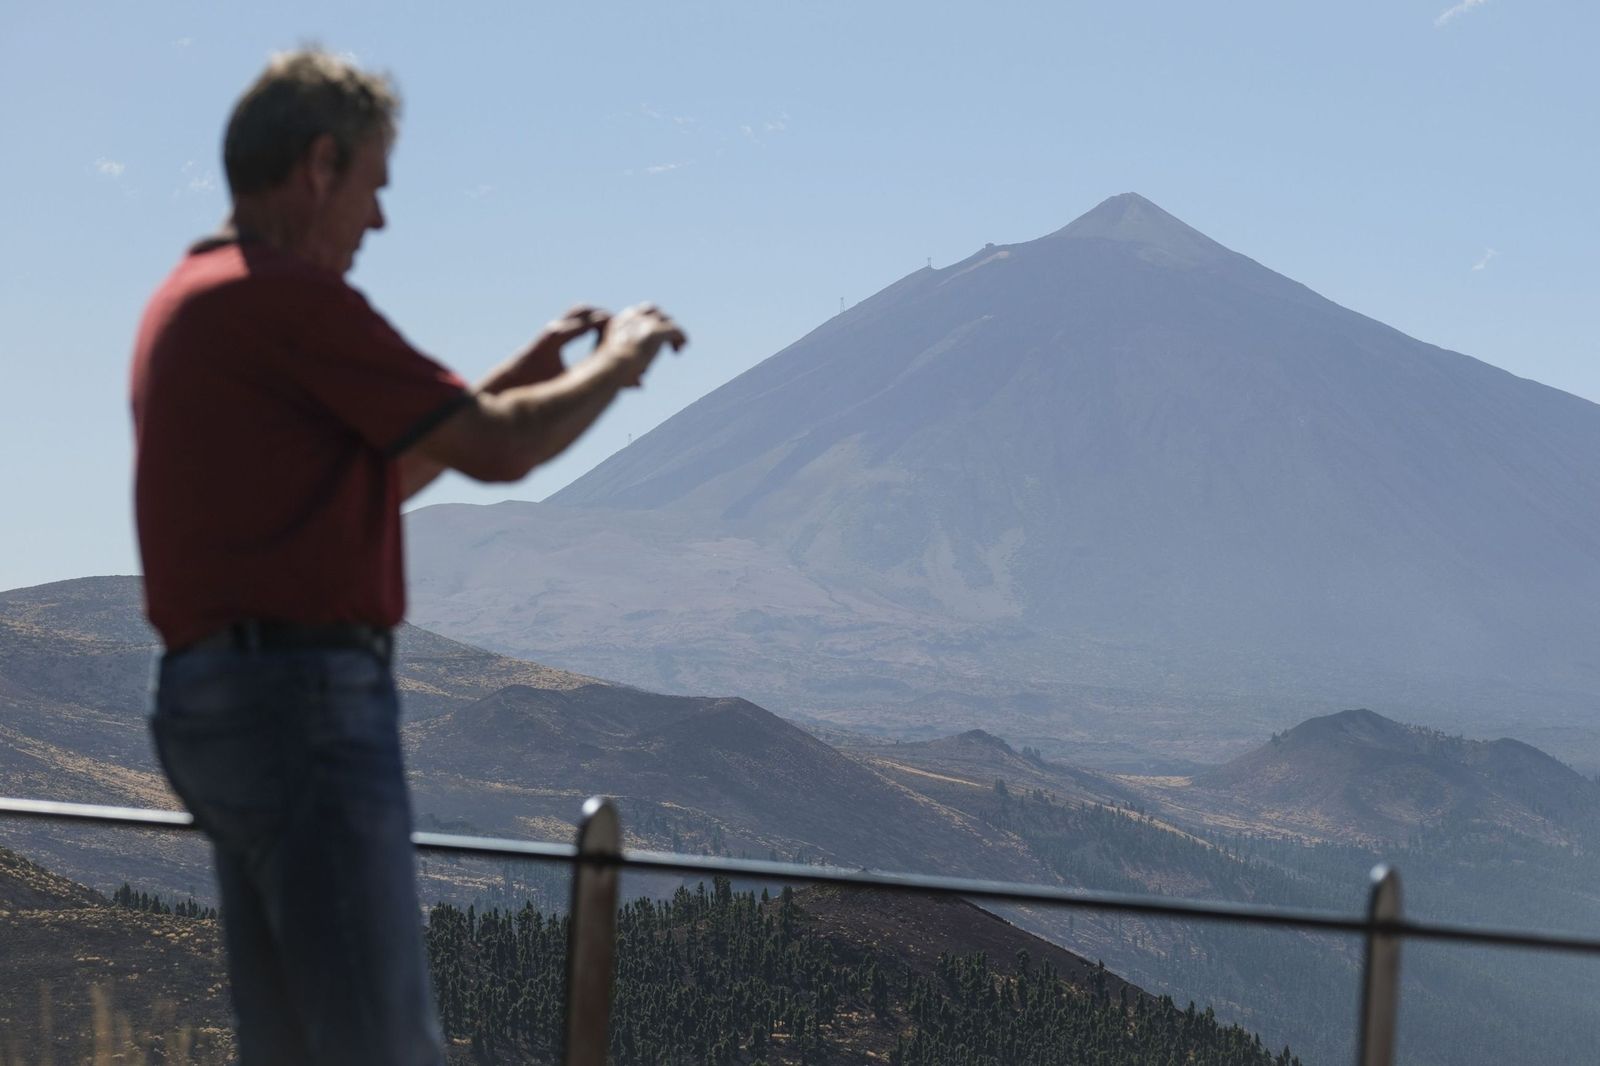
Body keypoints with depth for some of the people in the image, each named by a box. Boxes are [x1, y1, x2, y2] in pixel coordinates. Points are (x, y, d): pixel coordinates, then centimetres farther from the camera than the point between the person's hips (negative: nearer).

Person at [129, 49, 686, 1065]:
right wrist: (616, 362, 6)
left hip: (209, 694, 10)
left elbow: (373, 478, 27)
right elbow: (498, 450, -12)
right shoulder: (292, 296, -13)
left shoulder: (194, 297, 18)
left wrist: (525, 372, 25)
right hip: (304, 698, -10)